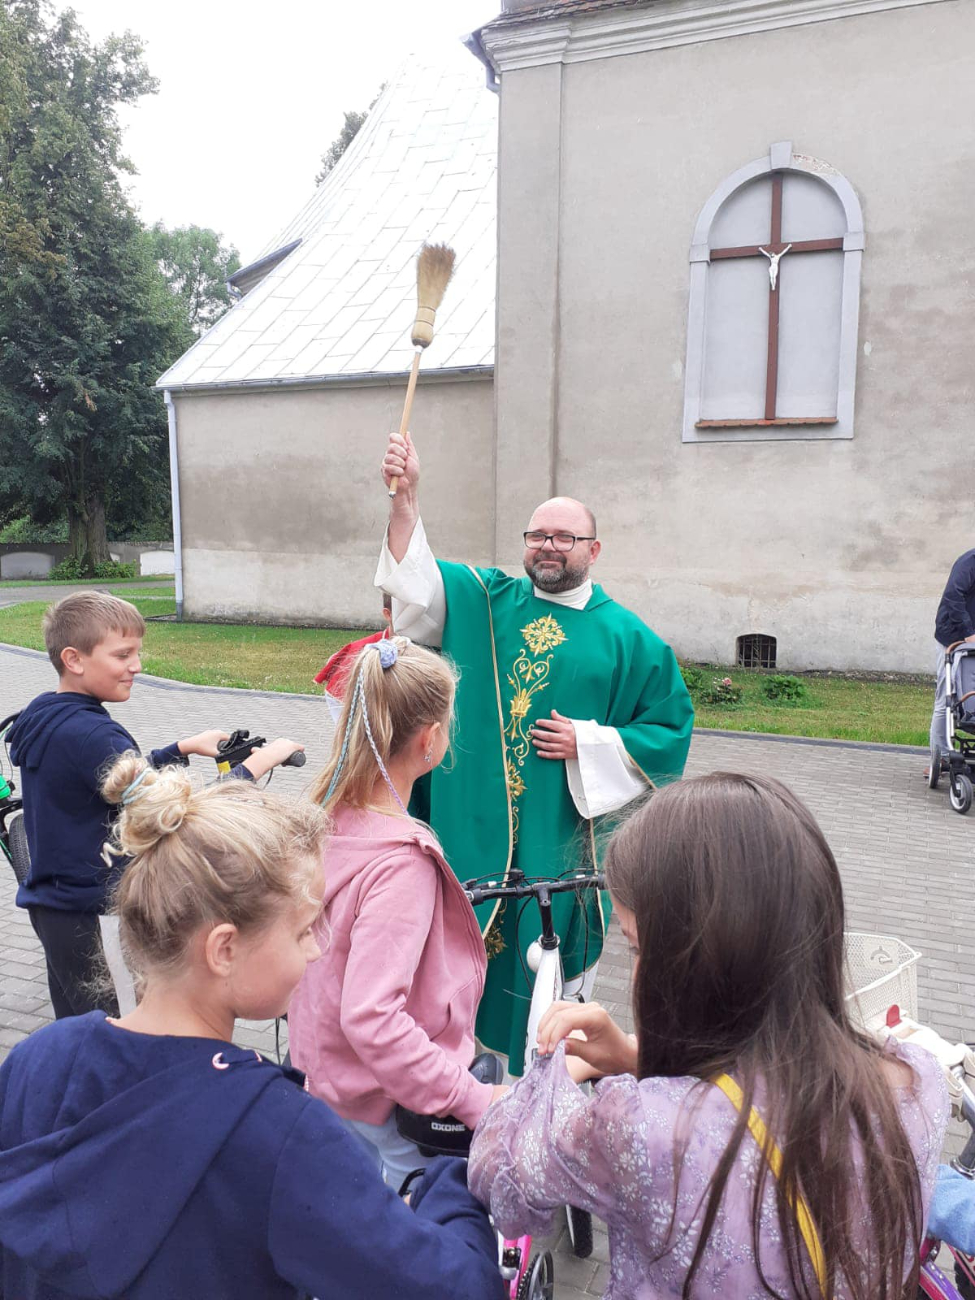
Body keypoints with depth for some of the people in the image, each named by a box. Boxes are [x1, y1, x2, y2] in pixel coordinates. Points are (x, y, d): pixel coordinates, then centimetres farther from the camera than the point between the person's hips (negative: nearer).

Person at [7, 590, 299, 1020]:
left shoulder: (41, 718, 5)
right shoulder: (89, 734, -25)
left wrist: (183, 747, 8)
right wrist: (259, 762, -25)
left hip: (51, 903, 10)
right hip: (93, 919, -10)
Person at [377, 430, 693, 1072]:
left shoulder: (625, 637, 1)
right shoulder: (486, 600, 6)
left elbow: (672, 728, 4)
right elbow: (417, 584, -8)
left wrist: (590, 743, -9)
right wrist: (406, 495, -21)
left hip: (561, 832, -1)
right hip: (474, 822, 2)